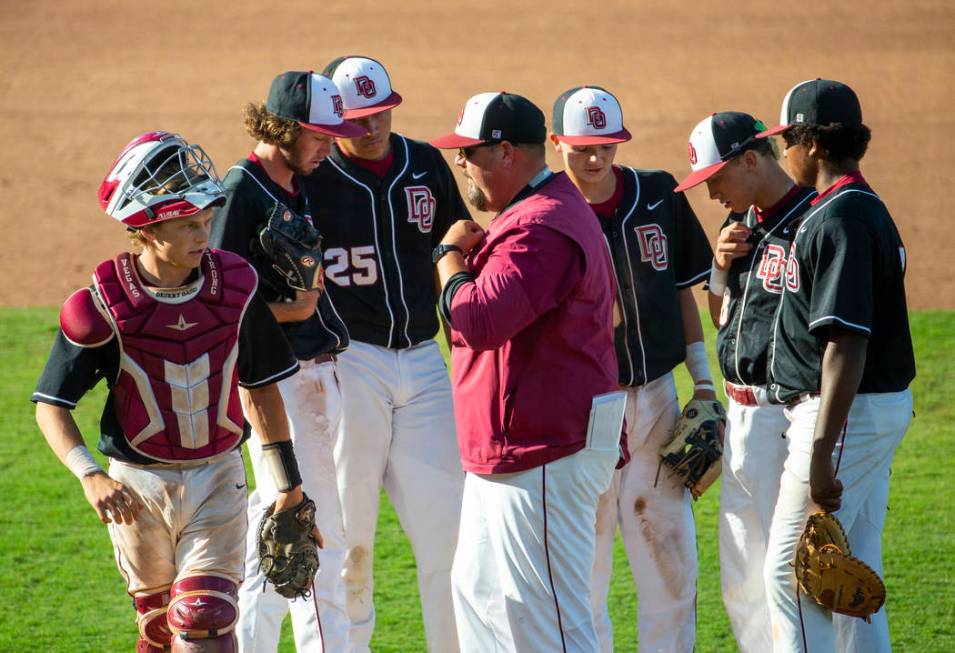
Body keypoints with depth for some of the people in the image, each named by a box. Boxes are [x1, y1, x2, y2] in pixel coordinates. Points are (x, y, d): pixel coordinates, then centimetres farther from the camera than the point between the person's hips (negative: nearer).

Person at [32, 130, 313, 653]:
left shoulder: (233, 286, -6)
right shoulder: (104, 305, -15)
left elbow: (261, 387, 6)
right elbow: (51, 405, -12)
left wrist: (287, 480, 10)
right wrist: (89, 475, -29)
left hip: (218, 478, 1)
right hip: (139, 488, -1)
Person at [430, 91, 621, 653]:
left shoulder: (539, 226, -20)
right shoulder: (539, 212, 18)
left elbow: (479, 319, -27)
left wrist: (451, 255, -13)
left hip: (544, 458, -12)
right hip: (509, 454, 12)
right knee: (479, 591, 20)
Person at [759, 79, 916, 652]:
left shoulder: (840, 219, -18)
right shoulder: (869, 209, 14)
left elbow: (848, 343, -24)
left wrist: (821, 451, -27)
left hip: (849, 412, -10)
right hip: (882, 408, 10)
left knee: (790, 572, -9)